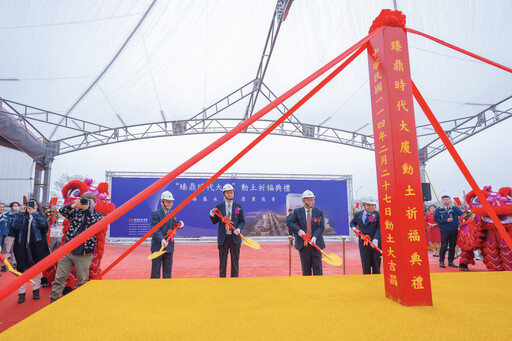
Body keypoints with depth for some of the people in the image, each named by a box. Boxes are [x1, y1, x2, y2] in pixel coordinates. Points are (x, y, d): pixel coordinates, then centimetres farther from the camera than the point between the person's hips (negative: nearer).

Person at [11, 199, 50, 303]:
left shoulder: (41, 217, 5)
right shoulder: (22, 216, 8)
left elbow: (44, 225, -17)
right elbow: (14, 226, -9)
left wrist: (34, 213, -19)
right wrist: (21, 213, -10)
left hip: (37, 247, 0)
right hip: (23, 247, 1)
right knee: (22, 269, 3)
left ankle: (36, 290, 24)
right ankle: (22, 293, 12)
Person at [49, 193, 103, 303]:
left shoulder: (98, 215, 3)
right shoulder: (76, 212, 10)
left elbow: (94, 222, -18)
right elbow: (62, 211, -2)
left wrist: (86, 209, -27)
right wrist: (74, 205, -17)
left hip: (84, 255, -2)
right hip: (67, 251, 2)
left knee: (82, 282, 7)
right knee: (59, 278, 7)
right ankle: (53, 301, 19)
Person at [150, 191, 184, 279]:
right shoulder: (155, 214, -10)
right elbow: (155, 230, -18)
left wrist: (179, 225, -7)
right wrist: (162, 240, -33)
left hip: (169, 247, 6)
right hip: (157, 247, -6)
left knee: (168, 270, 14)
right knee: (155, 271, 5)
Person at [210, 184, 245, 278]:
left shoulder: (238, 206, 3)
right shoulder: (219, 206, 2)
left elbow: (242, 221, 4)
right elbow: (215, 221, 6)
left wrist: (239, 229, -15)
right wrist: (212, 216, -15)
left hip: (235, 237, 0)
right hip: (223, 238, 0)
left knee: (235, 261, 9)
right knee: (222, 261, 7)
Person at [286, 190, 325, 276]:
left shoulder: (319, 212, 5)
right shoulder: (297, 212, 4)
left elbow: (321, 227, -3)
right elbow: (289, 222, -8)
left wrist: (315, 237, -20)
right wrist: (299, 231, -21)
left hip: (316, 243, 0)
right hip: (303, 245, 0)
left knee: (317, 267, 2)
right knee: (306, 268, 7)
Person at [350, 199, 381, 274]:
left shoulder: (378, 215, -3)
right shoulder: (358, 214, 6)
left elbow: (379, 228, -10)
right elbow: (352, 222, 24)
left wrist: (375, 239, -24)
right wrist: (353, 227, 2)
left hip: (375, 243, -2)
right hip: (363, 243, 2)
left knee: (376, 265, 9)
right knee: (365, 265, 6)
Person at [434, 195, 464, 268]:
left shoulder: (455, 208, 7)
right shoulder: (438, 209, 2)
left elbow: (461, 214, -10)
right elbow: (436, 219, -3)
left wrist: (453, 206, -15)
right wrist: (446, 220, -14)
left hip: (454, 230, 3)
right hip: (444, 230, -3)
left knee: (452, 246, 8)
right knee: (444, 246, -6)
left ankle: (450, 261, 18)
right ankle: (441, 261, 5)